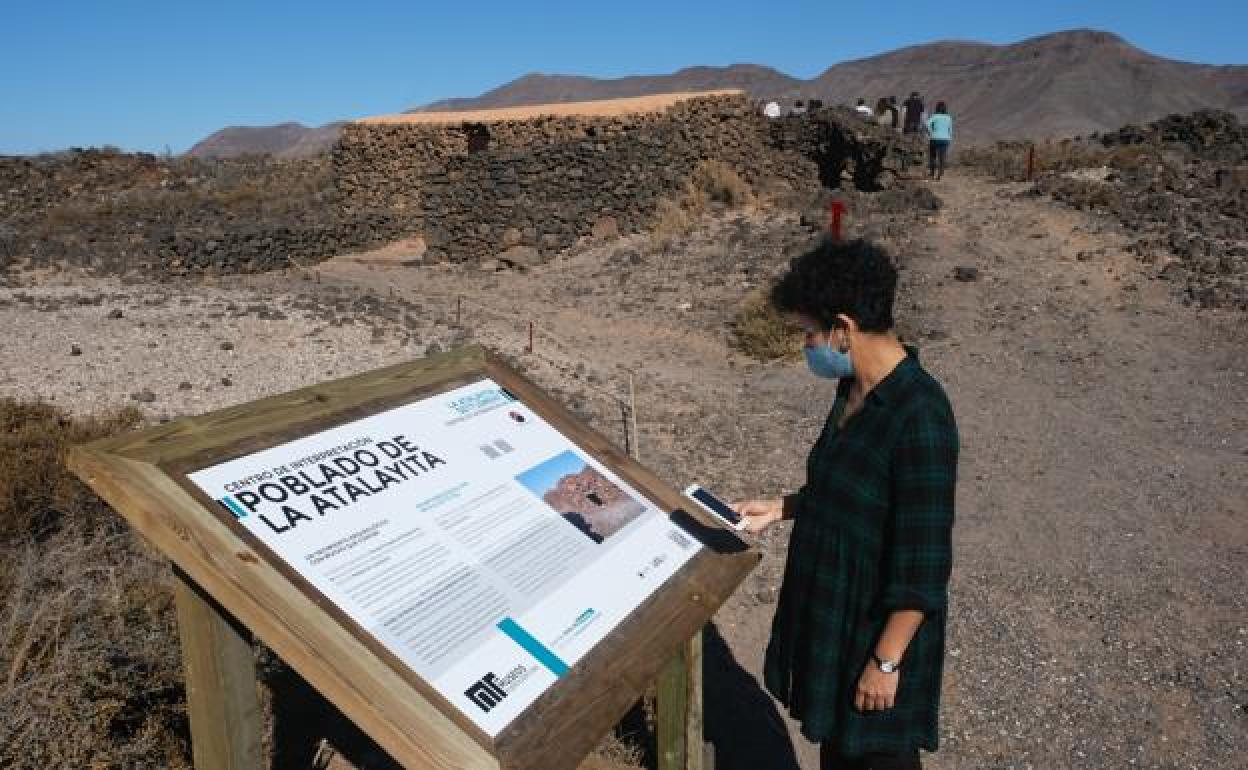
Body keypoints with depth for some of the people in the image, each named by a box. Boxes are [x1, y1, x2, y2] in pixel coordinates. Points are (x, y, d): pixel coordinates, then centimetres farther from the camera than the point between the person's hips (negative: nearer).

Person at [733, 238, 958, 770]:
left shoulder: (920, 417, -29)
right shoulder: (855, 388, -2)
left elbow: (924, 563, -25)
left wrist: (887, 659, -19)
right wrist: (782, 508, 5)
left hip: (882, 623, -8)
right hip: (831, 607, 8)